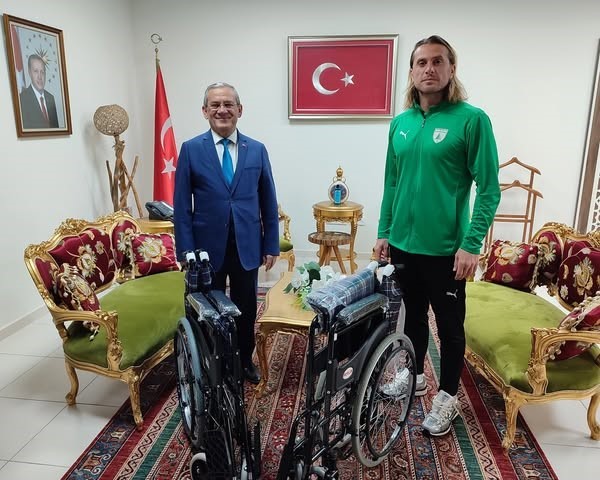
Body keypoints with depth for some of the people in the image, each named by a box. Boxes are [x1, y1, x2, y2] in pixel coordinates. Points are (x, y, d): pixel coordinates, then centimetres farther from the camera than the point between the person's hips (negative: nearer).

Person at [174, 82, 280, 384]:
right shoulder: (191, 150, -3)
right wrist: (186, 251, -9)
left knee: (246, 309, 16)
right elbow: (181, 206, -4)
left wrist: (271, 245, 2)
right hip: (208, 247, -1)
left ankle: (245, 361, 38)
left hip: (247, 247, 2)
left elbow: (268, 203, 4)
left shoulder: (257, 150, 2)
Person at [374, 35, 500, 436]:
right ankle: (414, 377, 41)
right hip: (404, 245, 5)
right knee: (413, 315, 21)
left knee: (450, 325, 10)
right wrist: (384, 232, 8)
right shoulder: (400, 123, 6)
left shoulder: (471, 119, -10)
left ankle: (448, 397, 29)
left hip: (446, 248, -5)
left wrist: (472, 244, -17)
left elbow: (489, 189, -12)